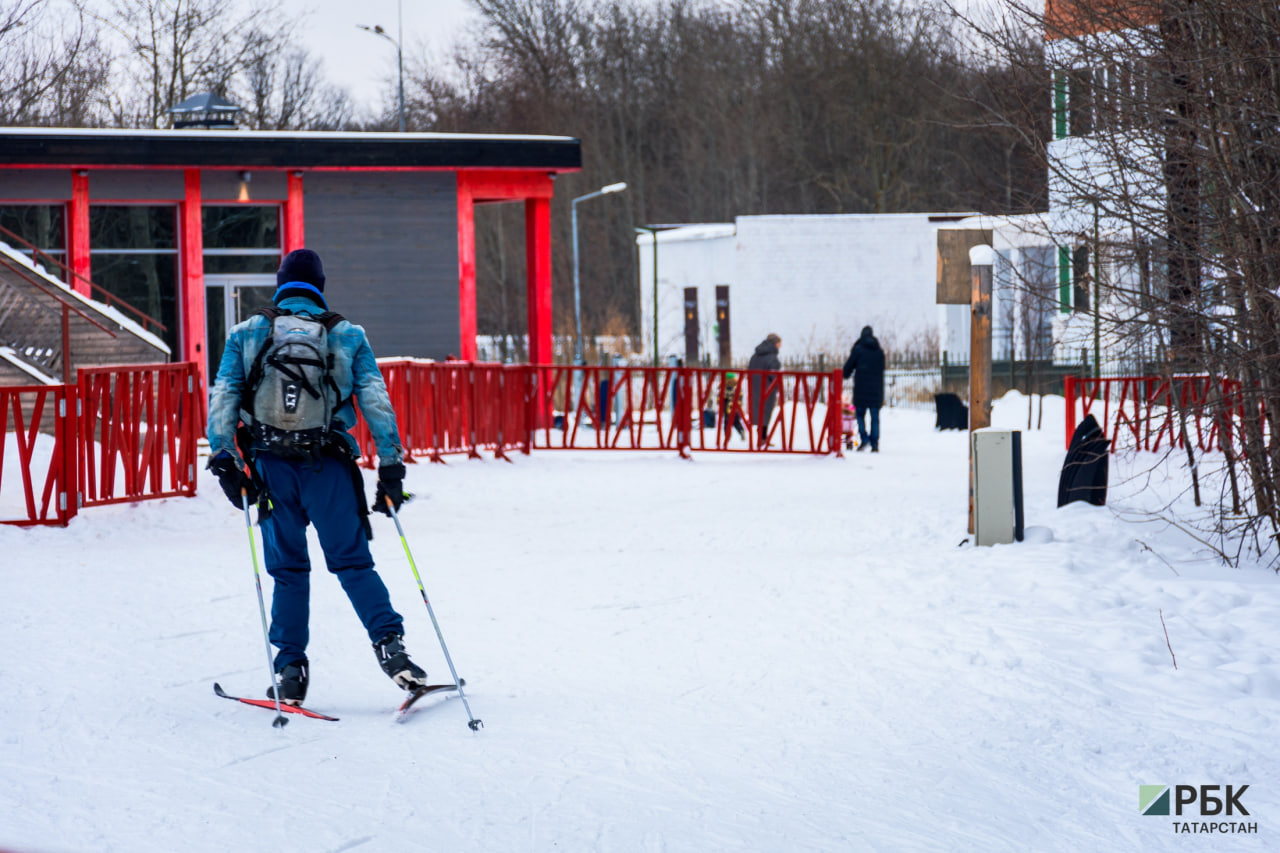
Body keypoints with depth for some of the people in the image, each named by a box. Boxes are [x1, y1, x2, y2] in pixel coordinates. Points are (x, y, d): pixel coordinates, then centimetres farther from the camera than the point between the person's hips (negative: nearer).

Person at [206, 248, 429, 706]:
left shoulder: (247, 334, 9)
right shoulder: (348, 336, 8)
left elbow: (223, 399, 2)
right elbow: (376, 402, 2)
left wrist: (222, 458, 2)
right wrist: (391, 464, 4)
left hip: (272, 466, 1)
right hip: (329, 465, -1)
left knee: (288, 568, 9)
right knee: (352, 561, 3)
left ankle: (290, 670, 8)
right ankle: (389, 644, -14)